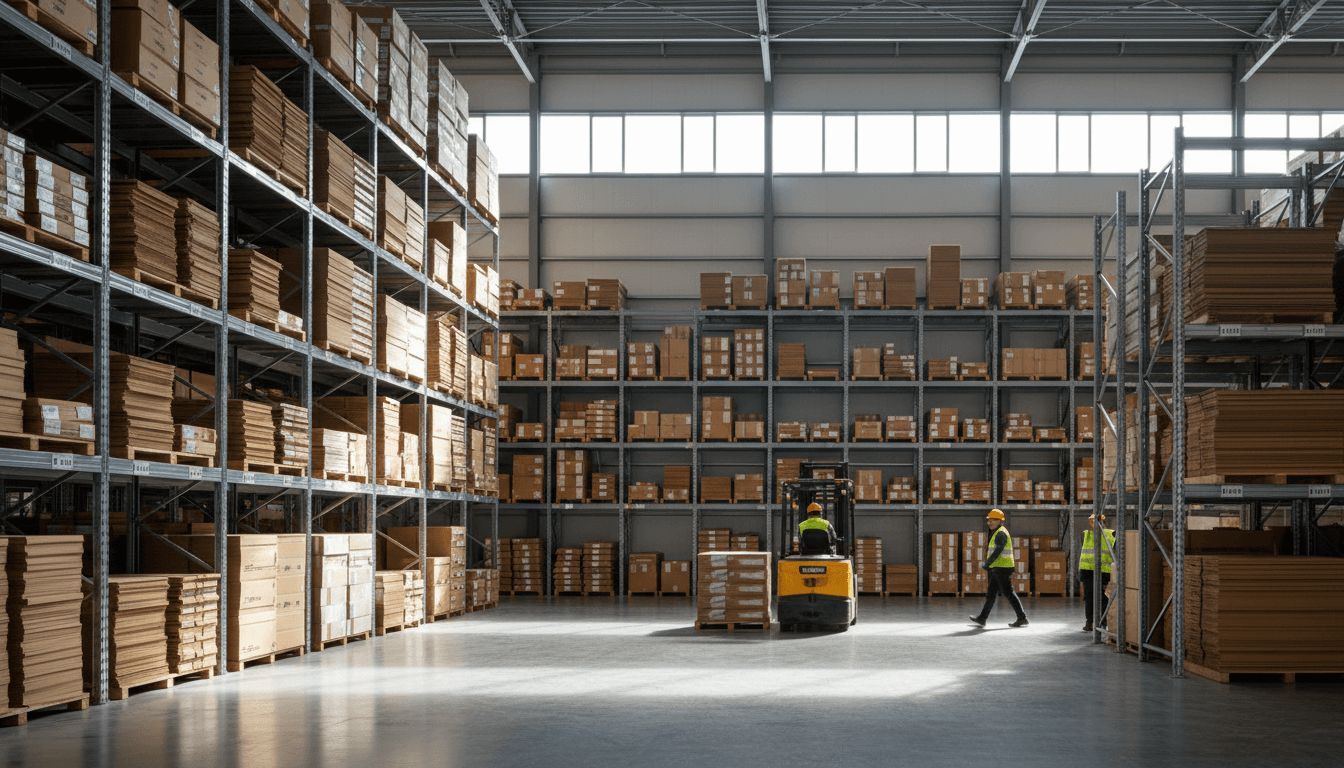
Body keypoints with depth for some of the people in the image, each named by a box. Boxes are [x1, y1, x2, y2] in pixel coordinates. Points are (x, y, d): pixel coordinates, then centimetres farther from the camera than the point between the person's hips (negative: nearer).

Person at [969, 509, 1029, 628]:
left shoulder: (1001, 534, -15)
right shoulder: (998, 533, 19)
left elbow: (997, 552, -21)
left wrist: (985, 564, -14)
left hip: (1002, 568, -10)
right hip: (998, 569, 10)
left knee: (1008, 593, -7)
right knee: (991, 594, 11)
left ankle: (1022, 618, -4)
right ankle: (982, 619, 15)